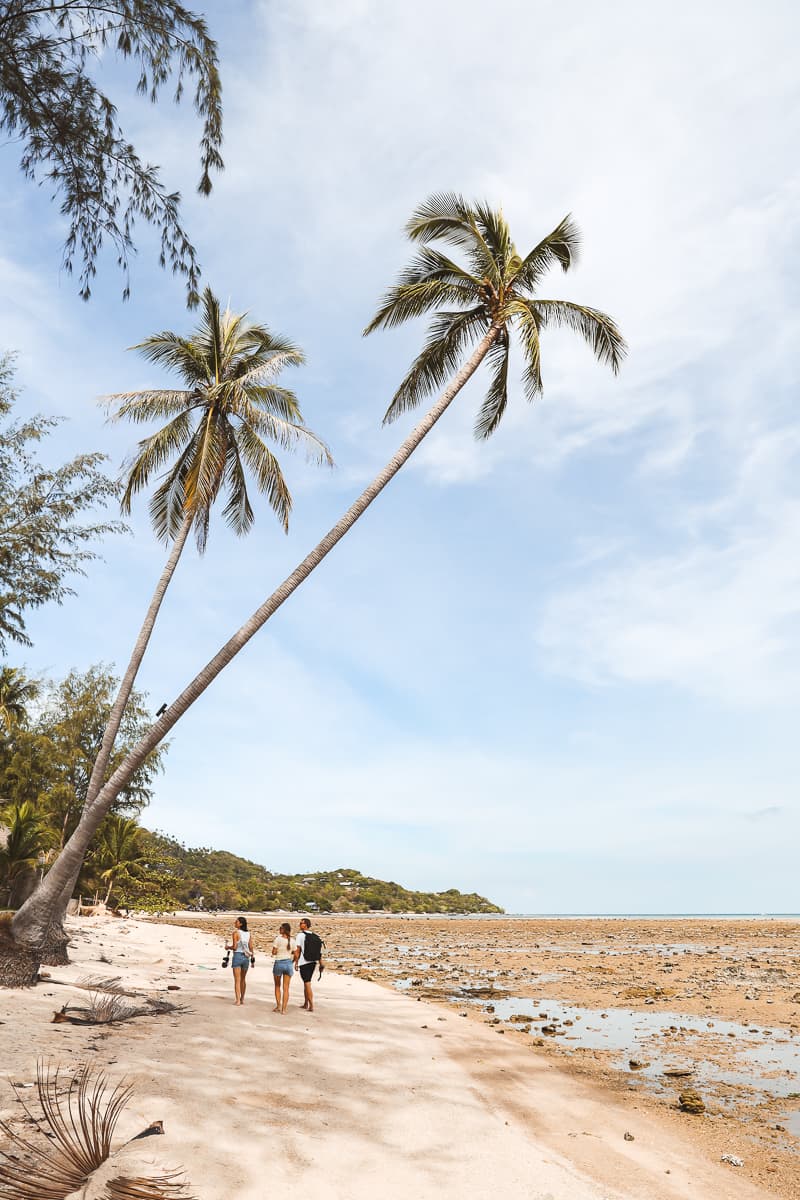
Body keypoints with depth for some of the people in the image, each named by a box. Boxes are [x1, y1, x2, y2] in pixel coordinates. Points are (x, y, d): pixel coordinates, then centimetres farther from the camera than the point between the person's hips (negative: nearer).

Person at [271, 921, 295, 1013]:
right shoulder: (292, 941, -2)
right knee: (286, 988, 8)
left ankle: (278, 1006, 11)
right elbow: (295, 954, 2)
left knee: (277, 986, 17)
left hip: (278, 963, -2)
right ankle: (284, 1008, 6)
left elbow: (274, 952, -10)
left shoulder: (278, 939, -11)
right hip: (288, 964, 2)